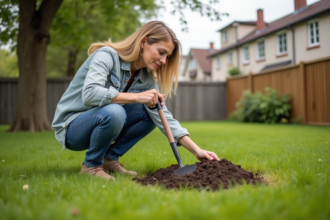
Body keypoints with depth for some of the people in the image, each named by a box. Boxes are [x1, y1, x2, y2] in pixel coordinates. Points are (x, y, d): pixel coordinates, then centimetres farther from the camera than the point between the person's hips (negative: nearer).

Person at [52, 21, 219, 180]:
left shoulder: (147, 79, -1)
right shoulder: (107, 55, -20)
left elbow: (163, 116, -6)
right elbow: (89, 94, -35)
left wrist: (196, 150, -14)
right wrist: (137, 97, -34)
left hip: (103, 123, 7)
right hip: (71, 126, -6)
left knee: (151, 112, -7)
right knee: (113, 112, -36)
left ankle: (110, 158, 0)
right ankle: (92, 164, -10)